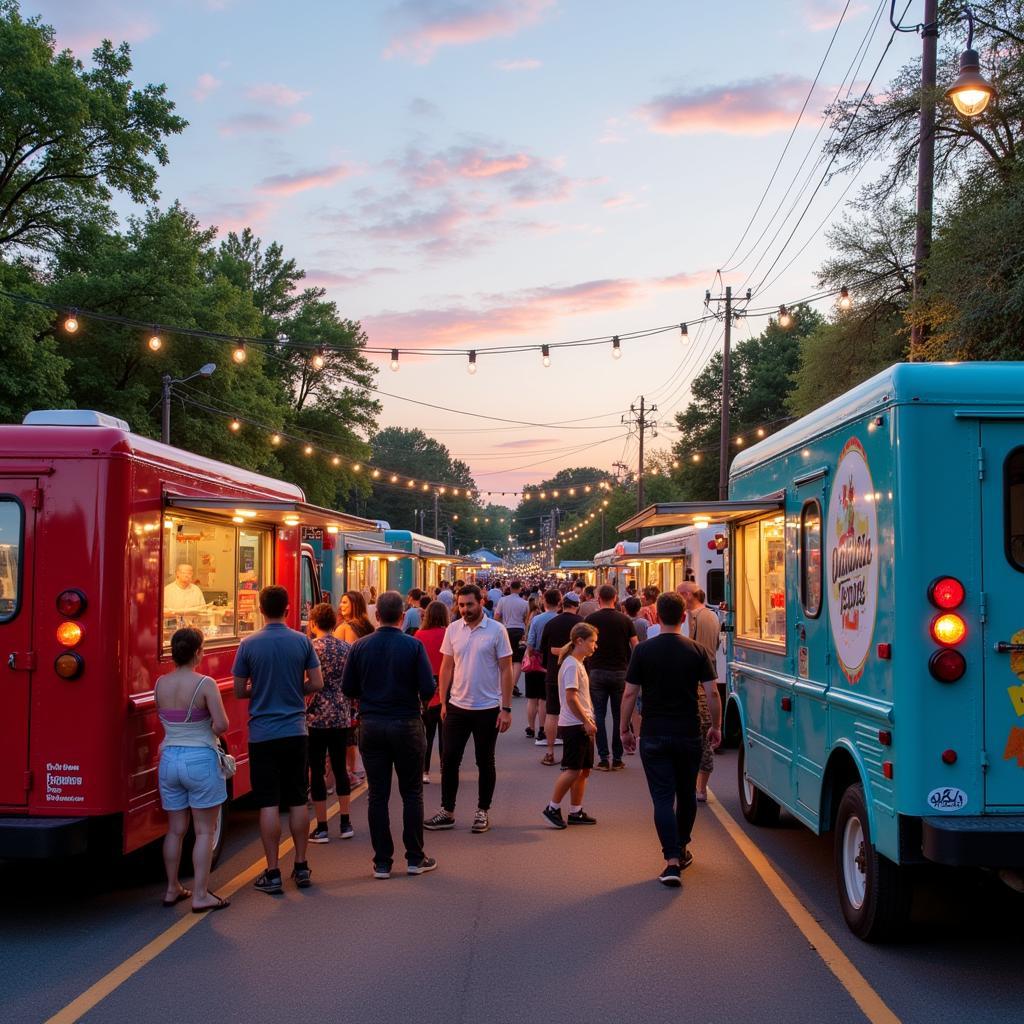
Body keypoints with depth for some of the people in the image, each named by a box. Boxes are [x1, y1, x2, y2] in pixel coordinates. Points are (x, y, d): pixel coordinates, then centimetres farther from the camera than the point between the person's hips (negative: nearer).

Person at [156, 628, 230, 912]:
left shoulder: (160, 684, 1)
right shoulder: (205, 684, -14)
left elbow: (165, 719, 8)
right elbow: (222, 725, -16)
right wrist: (209, 733, 3)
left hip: (169, 758, 5)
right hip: (200, 760, -5)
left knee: (175, 829, 15)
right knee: (205, 831, 4)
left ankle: (172, 889, 24)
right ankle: (200, 895, 4)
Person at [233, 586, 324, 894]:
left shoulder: (249, 644, -7)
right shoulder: (302, 641, -3)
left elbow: (239, 691, -2)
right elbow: (316, 684, -1)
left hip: (262, 734, -2)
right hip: (295, 732, 2)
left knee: (268, 803, 2)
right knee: (298, 801, 12)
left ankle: (272, 873, 5)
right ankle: (301, 867, 18)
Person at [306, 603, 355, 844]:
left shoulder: (310, 648, -10)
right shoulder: (347, 648, 4)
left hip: (316, 717, -4)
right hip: (342, 717, 5)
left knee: (317, 770, 3)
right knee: (340, 768, 14)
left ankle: (321, 827, 7)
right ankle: (345, 823, 18)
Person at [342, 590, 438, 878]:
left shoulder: (360, 647, -2)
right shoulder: (413, 646, -10)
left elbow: (348, 689, 1)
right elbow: (428, 688, -12)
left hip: (371, 725, 2)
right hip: (406, 724, -2)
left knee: (377, 795, 8)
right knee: (411, 793, 10)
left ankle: (382, 862, 12)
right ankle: (415, 858, 14)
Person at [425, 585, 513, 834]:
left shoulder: (496, 630, -8)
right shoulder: (452, 629, 2)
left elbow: (505, 670, -7)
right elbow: (447, 667, 9)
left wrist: (506, 708, -10)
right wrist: (443, 702, 5)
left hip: (488, 709, -3)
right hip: (457, 707, 3)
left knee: (485, 762, 9)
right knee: (449, 760, 6)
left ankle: (483, 812, 20)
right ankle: (447, 811, 17)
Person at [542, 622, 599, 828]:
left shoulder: (578, 663, 16)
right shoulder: (571, 665, -15)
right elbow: (571, 698, -20)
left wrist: (589, 720, 16)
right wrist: (587, 722, -17)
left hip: (582, 725, 10)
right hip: (573, 725, -10)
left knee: (584, 769, 11)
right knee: (573, 770, -6)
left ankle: (576, 812, 17)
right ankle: (553, 808, 3)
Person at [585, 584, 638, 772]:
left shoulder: (591, 619, -5)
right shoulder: (625, 620, -1)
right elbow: (635, 646, -1)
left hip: (597, 671, -1)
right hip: (620, 671, 1)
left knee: (599, 715, 5)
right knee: (619, 715, 8)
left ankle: (603, 758, 1)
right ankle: (617, 759, 9)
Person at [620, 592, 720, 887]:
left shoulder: (643, 650, -6)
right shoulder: (696, 650, -3)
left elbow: (630, 693, -5)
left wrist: (625, 729, 5)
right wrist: (716, 725, 12)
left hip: (654, 735, -2)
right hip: (688, 734, 2)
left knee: (663, 797, -1)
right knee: (686, 793, 19)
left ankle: (672, 861, -11)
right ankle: (681, 850, 33)